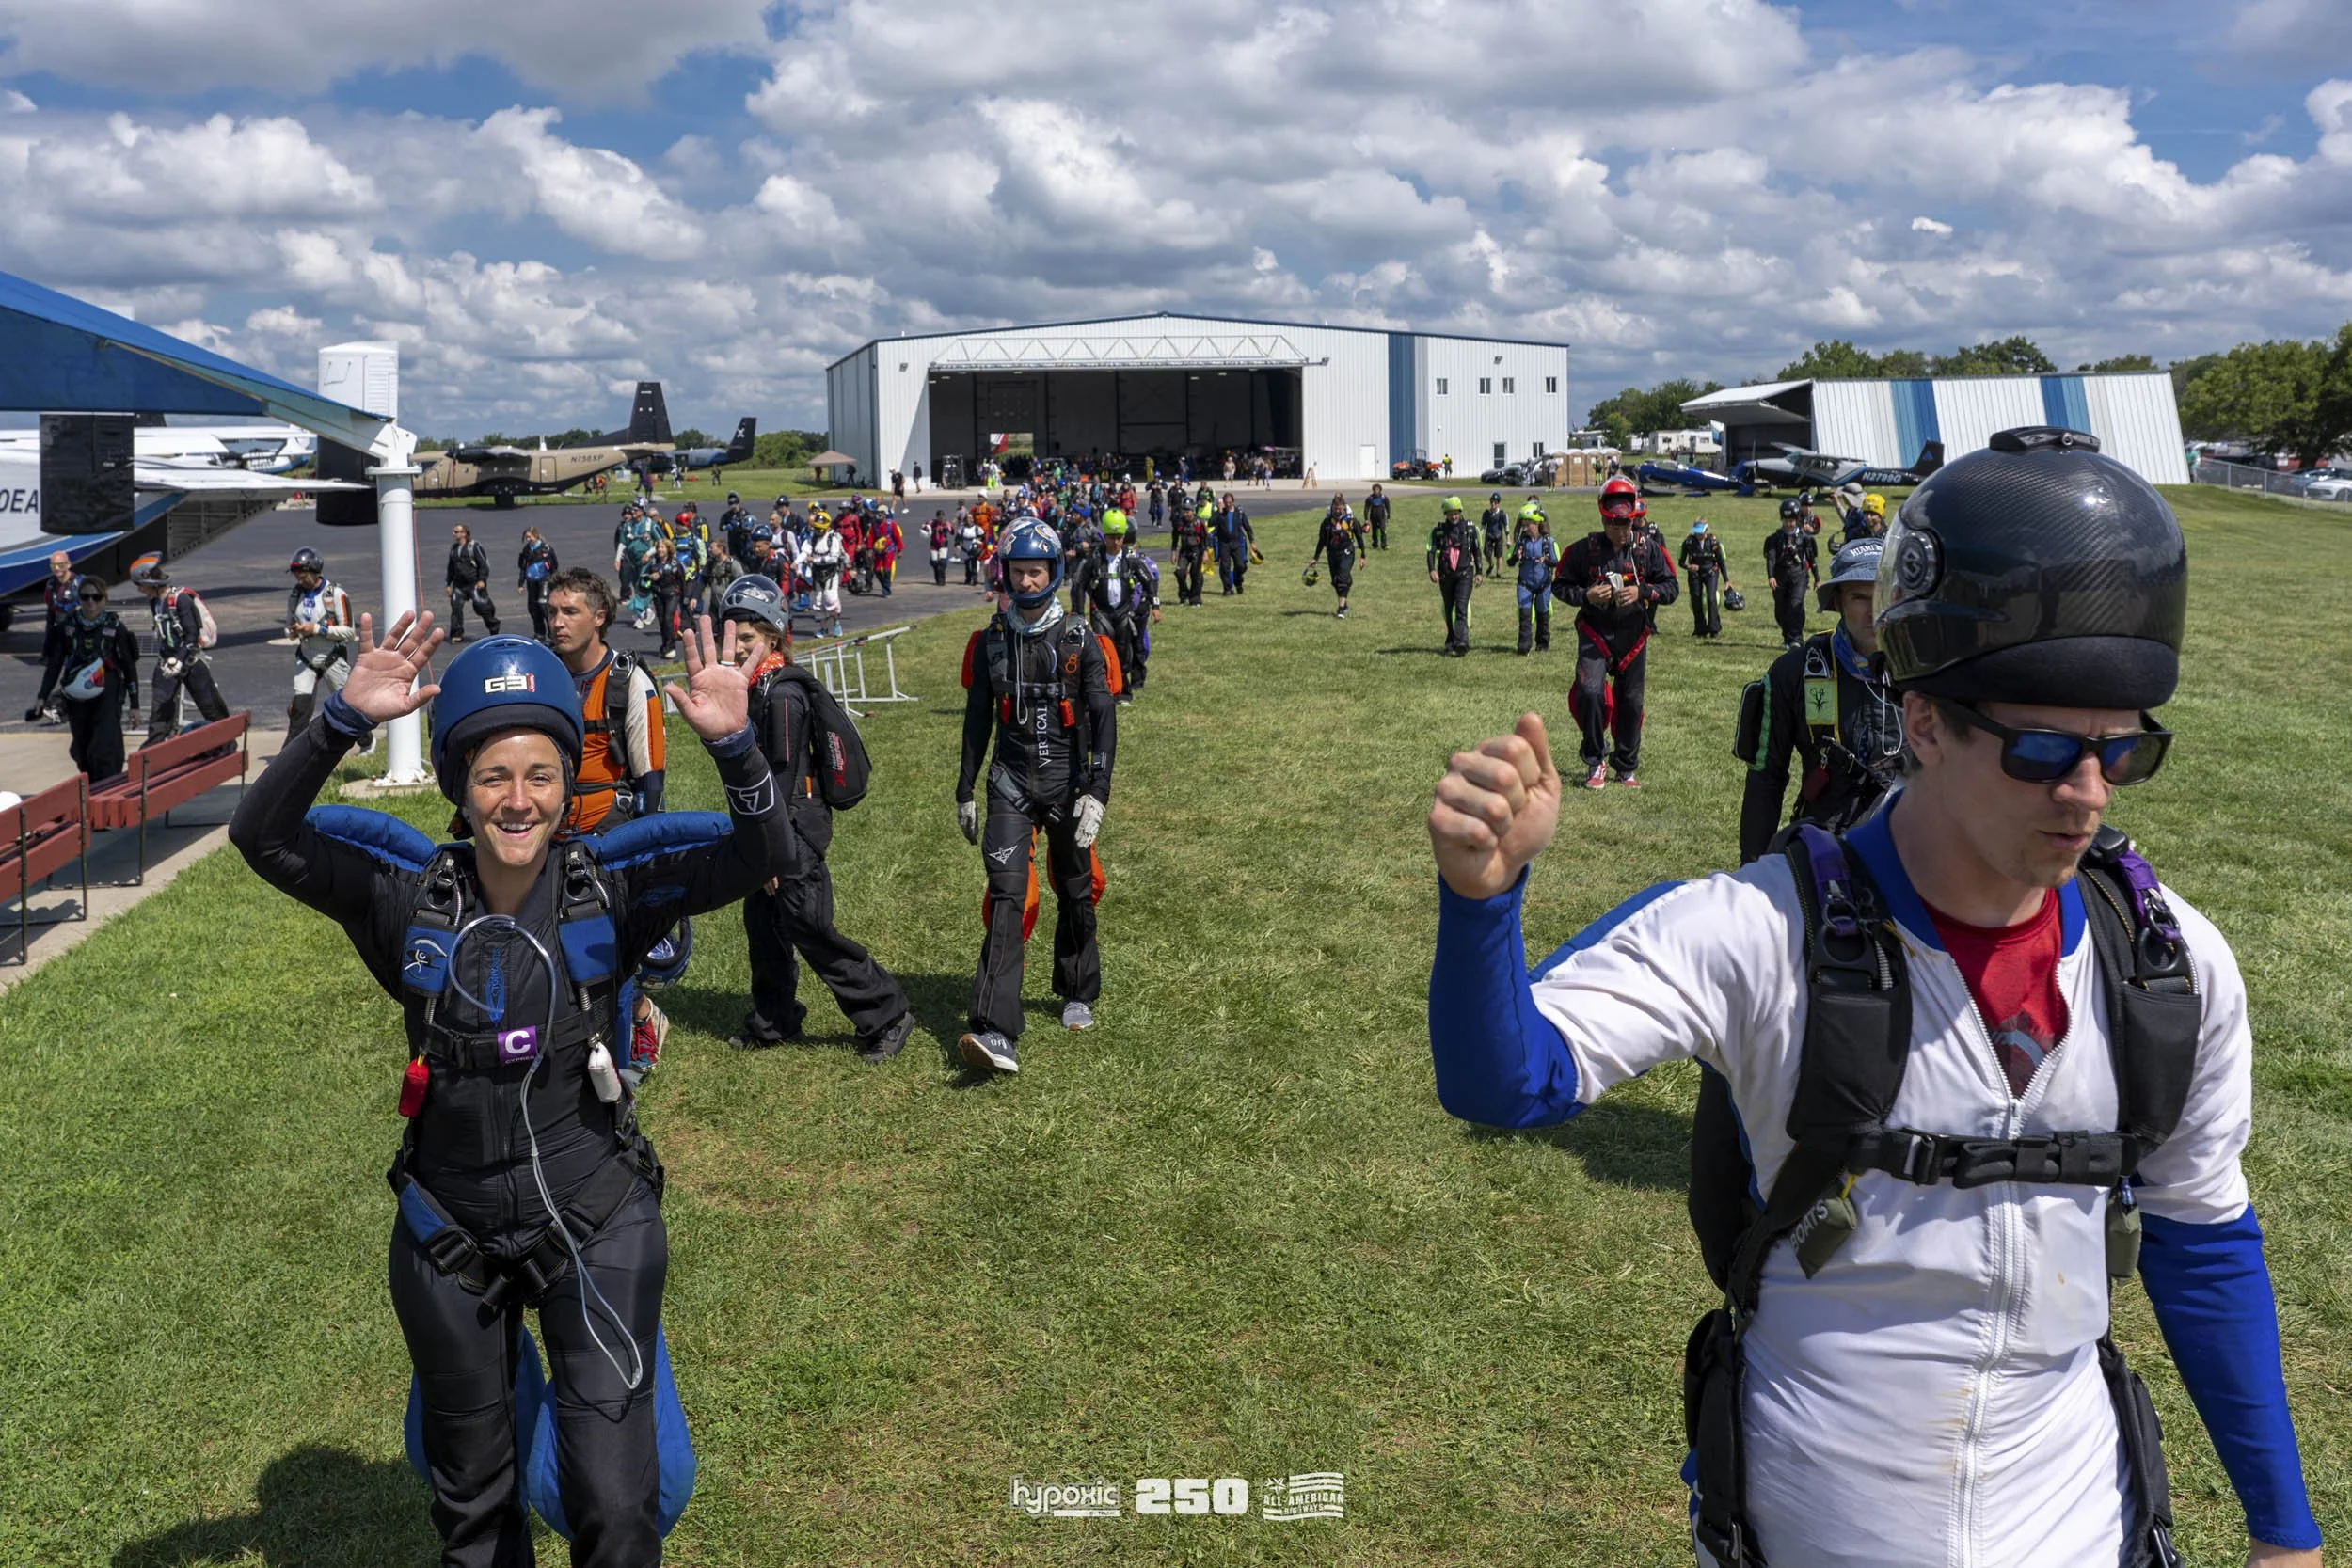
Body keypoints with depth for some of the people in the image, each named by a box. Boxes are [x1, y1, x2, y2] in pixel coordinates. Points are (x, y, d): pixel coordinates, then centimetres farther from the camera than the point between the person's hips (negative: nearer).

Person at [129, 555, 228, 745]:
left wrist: (179, 660, -26)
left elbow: (192, 635, -20)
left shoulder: (181, 598, -17)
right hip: (168, 661, 6)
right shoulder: (154, 602, 7)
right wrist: (163, 657, 18)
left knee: (211, 708, 3)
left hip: (191, 660, -6)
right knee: (160, 707, -2)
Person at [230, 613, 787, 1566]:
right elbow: (264, 838, -19)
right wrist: (344, 721, -32)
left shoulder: (610, 888, -11)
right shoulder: (413, 897, -9)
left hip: (595, 1223, -2)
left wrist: (733, 745, -39)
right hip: (450, 1235, 2)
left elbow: (758, 853, -21)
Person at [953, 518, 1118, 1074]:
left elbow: (1104, 721, -9)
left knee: (1075, 894, 14)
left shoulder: (1081, 641, -4)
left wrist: (1097, 793, -18)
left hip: (1068, 783, 0)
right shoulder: (990, 642, 4)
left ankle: (1078, 995, 38)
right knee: (1007, 897, -14)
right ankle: (996, 1034, -23)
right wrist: (965, 793, 13)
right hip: (1011, 784, 1)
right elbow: (977, 720, 11)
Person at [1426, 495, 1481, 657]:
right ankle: (1451, 642, 27)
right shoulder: (1438, 530, 2)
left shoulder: (1470, 529, 2)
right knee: (1448, 610, 12)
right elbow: (1432, 551, -7)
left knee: (1461, 609, -16)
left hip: (1464, 574, -2)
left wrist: (1478, 572, 7)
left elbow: (1476, 551, 9)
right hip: (1445, 575, 2)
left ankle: (1461, 644, -25)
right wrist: (1432, 570, -23)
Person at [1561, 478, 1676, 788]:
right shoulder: (1584, 549, -3)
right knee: (1590, 692, -18)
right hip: (1594, 633, -2)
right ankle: (1595, 761, 1)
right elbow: (1562, 585, 4)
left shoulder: (1648, 550, 1)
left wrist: (1641, 592, -14)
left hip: (1633, 636, 2)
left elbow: (1670, 588, 4)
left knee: (1630, 701, 8)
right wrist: (1586, 596, -15)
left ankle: (1625, 767, 23)